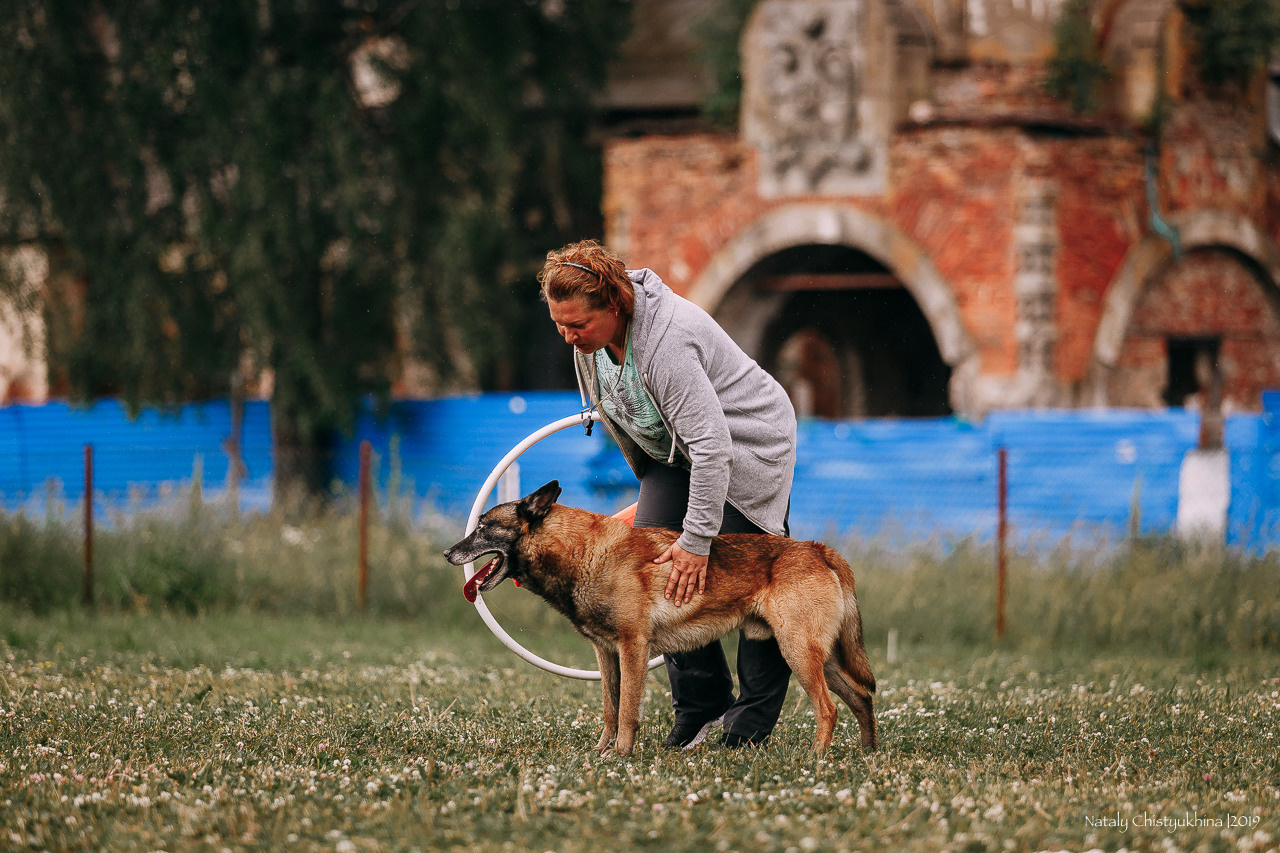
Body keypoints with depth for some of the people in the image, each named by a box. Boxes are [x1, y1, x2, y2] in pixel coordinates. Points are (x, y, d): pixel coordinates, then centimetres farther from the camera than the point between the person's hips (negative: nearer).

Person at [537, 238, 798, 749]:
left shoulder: (666, 341, -36)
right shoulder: (590, 333, -9)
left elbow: (711, 445, -38)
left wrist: (696, 539, -37)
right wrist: (647, 478, 18)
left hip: (745, 445, -8)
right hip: (672, 452, 8)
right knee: (650, 562, -5)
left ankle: (756, 717, 4)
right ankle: (702, 702, 1)